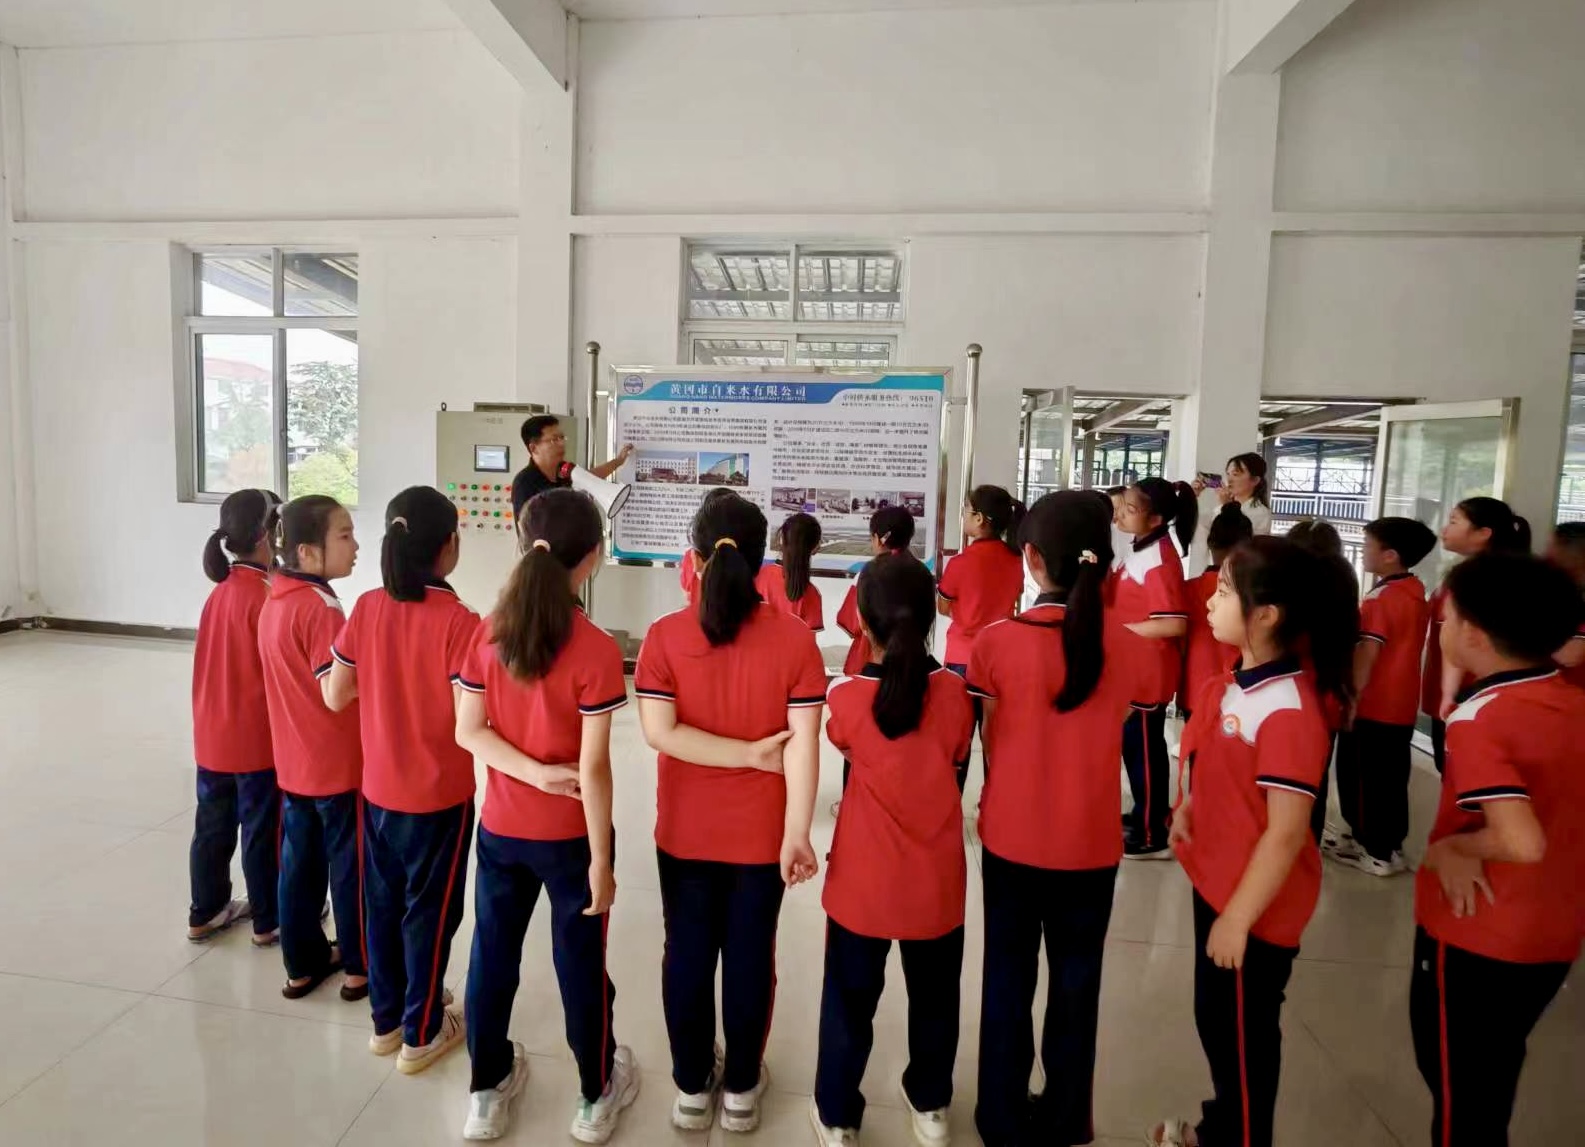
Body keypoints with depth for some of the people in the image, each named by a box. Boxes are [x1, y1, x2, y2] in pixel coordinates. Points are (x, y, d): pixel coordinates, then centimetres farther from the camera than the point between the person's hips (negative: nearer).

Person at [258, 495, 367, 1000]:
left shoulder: (274, 601, 6)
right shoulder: (321, 606, -22)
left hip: (293, 762, 8)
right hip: (340, 765, -8)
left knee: (299, 865, 17)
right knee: (350, 867, 7)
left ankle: (303, 963, 30)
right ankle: (360, 967, 21)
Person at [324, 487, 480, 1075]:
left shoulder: (367, 608, -5)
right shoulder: (459, 621, -21)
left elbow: (335, 696, 0)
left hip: (378, 788, 5)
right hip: (439, 794, -5)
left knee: (382, 902, 20)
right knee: (429, 910, 11)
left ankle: (386, 1019, 36)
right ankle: (421, 1033, 27)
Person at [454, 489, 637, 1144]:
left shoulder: (490, 633, -7)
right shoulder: (595, 650, -22)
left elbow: (468, 730, -6)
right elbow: (592, 767, -20)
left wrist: (534, 772, -12)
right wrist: (601, 858, -12)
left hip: (499, 827, 4)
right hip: (568, 834, -4)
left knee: (492, 956, 19)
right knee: (580, 964, 13)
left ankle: (487, 1092, 38)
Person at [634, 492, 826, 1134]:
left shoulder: (665, 635, -12)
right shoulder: (794, 638, -14)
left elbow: (658, 731, -18)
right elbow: (803, 744, -16)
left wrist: (748, 755, -14)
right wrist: (797, 834, -10)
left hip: (686, 830, 0)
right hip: (763, 832, 0)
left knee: (687, 954, 17)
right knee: (751, 955, 16)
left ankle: (692, 1088, 34)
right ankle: (741, 1089, 34)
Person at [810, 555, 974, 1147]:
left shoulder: (845, 698, -17)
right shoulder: (954, 692, -12)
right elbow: (953, 759, 4)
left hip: (865, 880, -2)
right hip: (936, 879, 2)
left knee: (850, 1000, 17)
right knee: (934, 997, 23)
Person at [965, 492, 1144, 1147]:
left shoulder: (996, 642, -16)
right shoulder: (1130, 650, -9)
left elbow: (991, 743, -5)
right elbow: (1106, 736, 3)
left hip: (1012, 838, -1)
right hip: (1092, 844, 2)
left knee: (1008, 978, 16)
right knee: (1077, 983, 18)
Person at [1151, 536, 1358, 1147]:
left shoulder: (1289, 711, -28)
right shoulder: (1232, 685, -1)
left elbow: (1287, 832, -25)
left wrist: (1238, 918, -19)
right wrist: (1186, 808, 3)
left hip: (1256, 906, -8)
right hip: (1216, 882, 9)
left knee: (1244, 1033, 14)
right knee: (1213, 1017, 26)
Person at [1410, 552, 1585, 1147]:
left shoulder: (1477, 719, -24)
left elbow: (1522, 842, -33)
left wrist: (1449, 846, -15)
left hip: (1474, 938, -7)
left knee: (1457, 1087, 14)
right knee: (1490, 1078, 26)